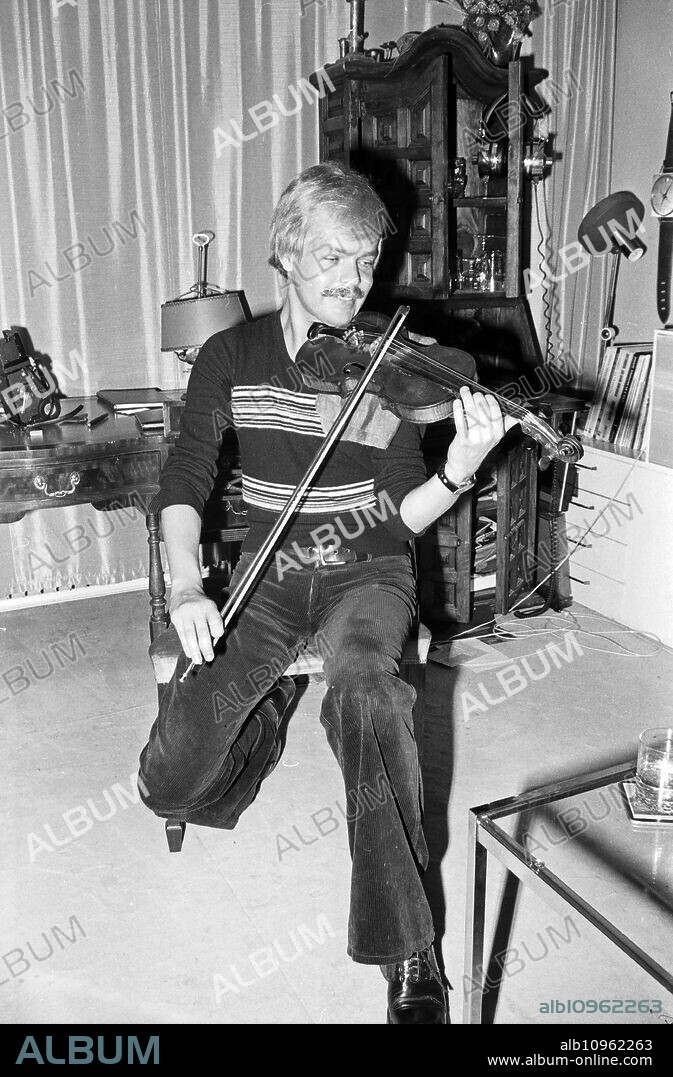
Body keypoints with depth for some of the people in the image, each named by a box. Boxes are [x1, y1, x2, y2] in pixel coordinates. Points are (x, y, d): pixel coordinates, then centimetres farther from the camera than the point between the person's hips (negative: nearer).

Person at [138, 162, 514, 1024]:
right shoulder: (231, 357, 2)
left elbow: (402, 518, -4)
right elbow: (184, 484, 0)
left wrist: (460, 471, -25)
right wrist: (186, 585, -17)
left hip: (366, 572, -1)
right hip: (270, 574, 2)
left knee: (361, 682, -39)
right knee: (172, 781, -15)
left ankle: (410, 960, -24)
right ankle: (266, 708, 21)